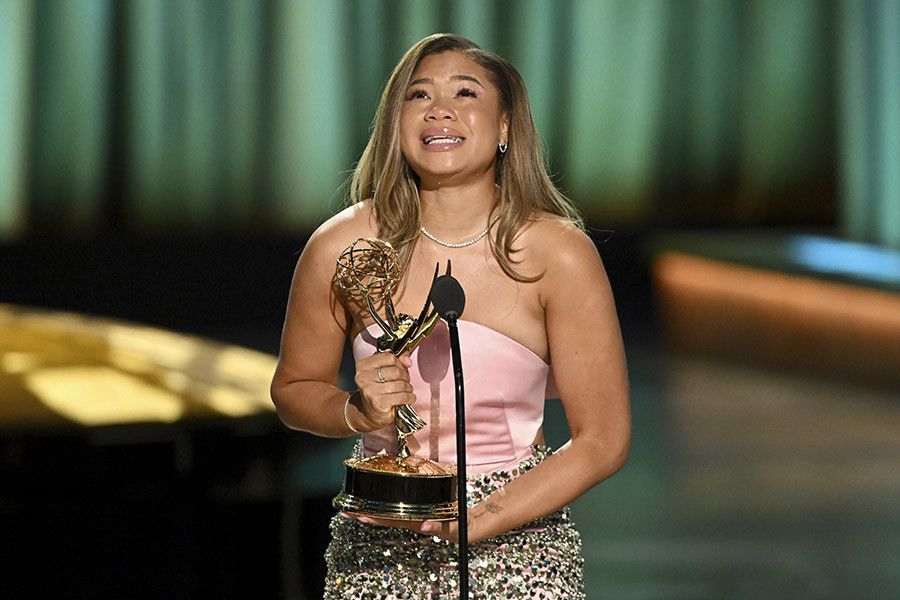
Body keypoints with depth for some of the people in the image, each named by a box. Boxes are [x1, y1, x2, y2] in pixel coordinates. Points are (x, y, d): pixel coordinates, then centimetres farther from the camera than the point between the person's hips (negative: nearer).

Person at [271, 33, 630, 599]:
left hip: (518, 545, -1)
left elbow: (603, 439, -8)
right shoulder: (342, 248, -6)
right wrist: (359, 411, -13)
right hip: (378, 552, 1)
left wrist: (477, 519, -18)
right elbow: (294, 390, 9)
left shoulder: (561, 256, -10)